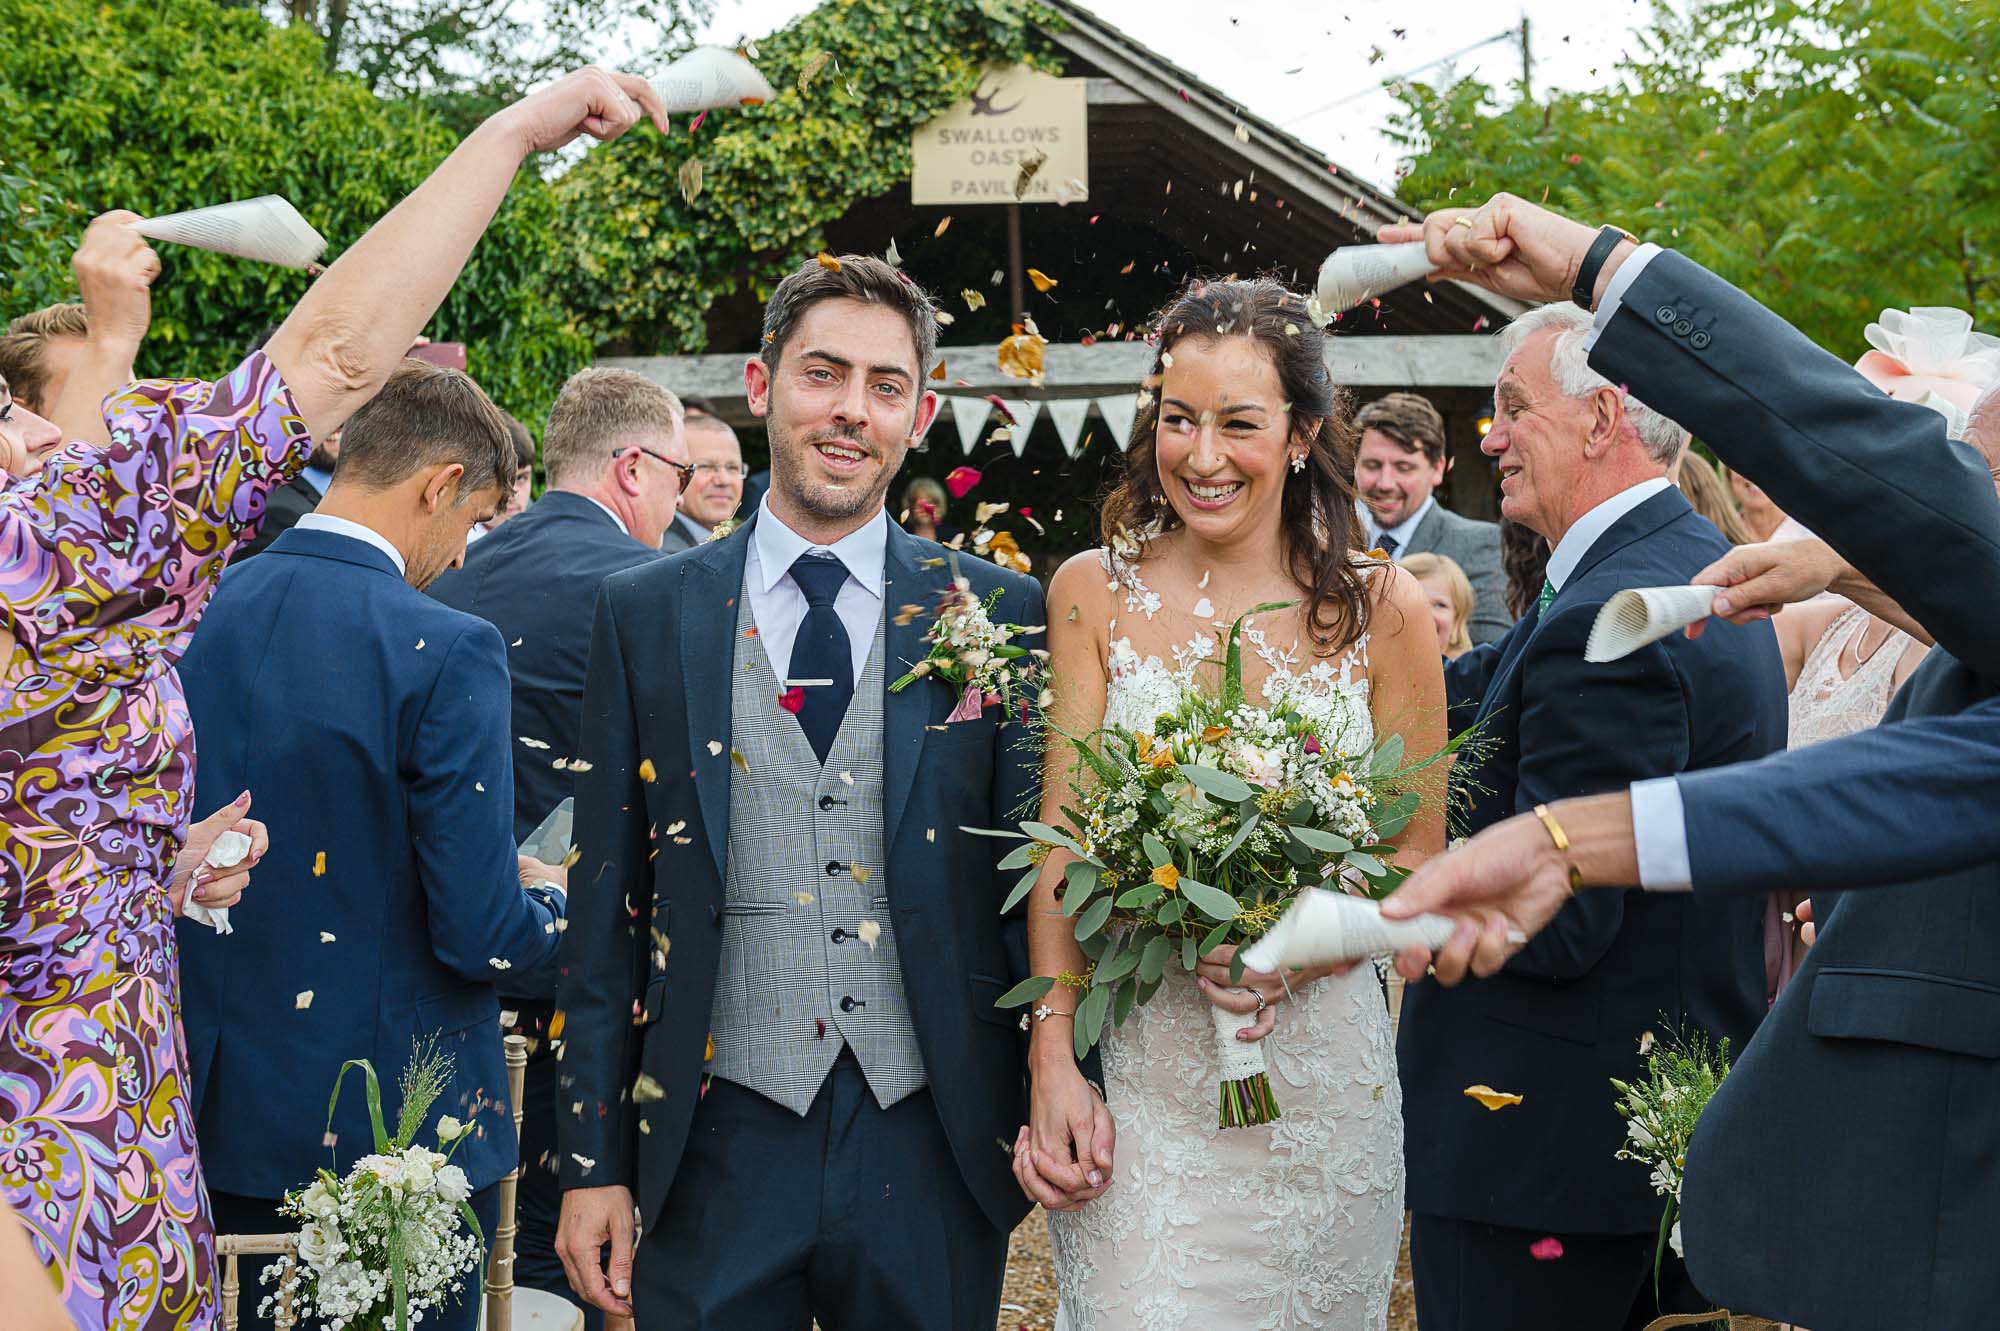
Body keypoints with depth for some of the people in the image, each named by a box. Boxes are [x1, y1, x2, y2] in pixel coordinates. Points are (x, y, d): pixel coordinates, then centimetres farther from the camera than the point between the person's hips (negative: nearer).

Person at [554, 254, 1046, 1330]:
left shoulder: (997, 614, 2)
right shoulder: (644, 613, 4)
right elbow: (605, 904, 5)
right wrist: (593, 1159, 2)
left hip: (930, 1154, 0)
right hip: (717, 1150, 0)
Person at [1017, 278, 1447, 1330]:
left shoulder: (1382, 610, 0)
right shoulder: (1095, 595, 0)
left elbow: (1421, 858, 4)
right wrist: (1052, 1058, -13)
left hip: (1321, 1073, 1)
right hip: (1133, 1066, -1)